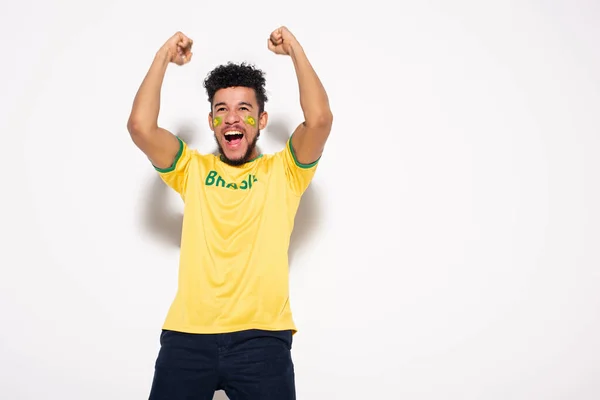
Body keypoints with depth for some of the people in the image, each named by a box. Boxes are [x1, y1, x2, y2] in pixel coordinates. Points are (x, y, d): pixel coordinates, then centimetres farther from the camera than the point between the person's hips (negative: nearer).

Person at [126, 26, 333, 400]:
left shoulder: (283, 172, 8)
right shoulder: (193, 170, 13)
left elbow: (320, 119, -9)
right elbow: (140, 126, -2)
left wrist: (296, 50, 1)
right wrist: (163, 58, 4)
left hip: (261, 336, -1)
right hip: (187, 335, 2)